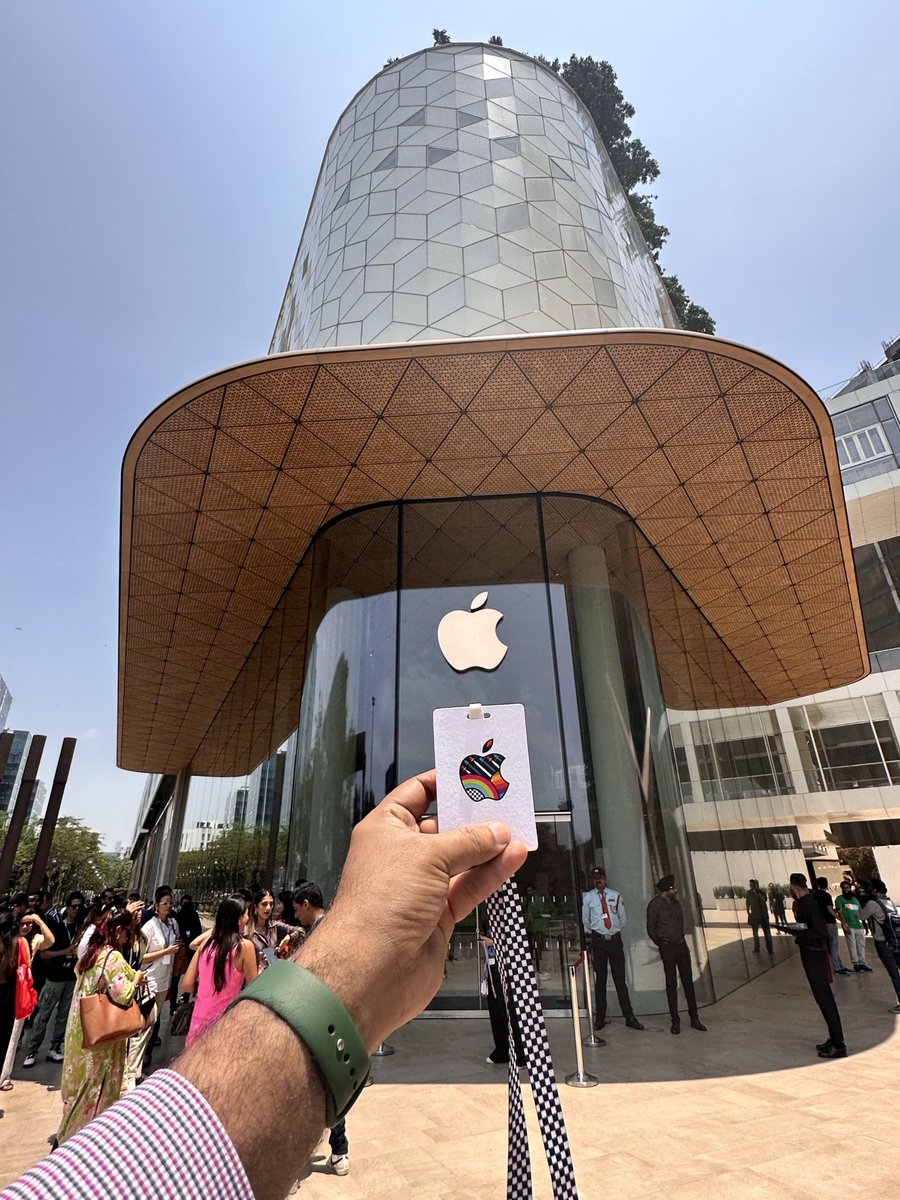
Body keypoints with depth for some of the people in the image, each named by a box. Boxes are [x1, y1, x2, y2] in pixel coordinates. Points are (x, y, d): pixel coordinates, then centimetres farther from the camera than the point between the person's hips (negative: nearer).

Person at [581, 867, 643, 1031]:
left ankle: (629, 1017, 16)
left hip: (615, 939, 1)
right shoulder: (588, 897, -1)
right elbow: (585, 920, 8)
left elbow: (623, 918, 12)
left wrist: (618, 931, 8)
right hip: (598, 941, -1)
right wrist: (591, 934, 6)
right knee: (600, 979, 6)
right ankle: (600, 1017, 17)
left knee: (620, 979, 7)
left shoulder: (615, 895, 3)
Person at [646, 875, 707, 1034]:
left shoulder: (676, 903, 6)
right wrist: (662, 944, 4)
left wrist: (681, 937, 12)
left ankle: (694, 1018, 19)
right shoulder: (655, 905, -13)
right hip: (668, 947, -6)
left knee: (688, 981, 10)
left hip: (682, 944, 6)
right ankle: (675, 1021, 12)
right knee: (671, 984, 2)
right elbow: (650, 929, -5)